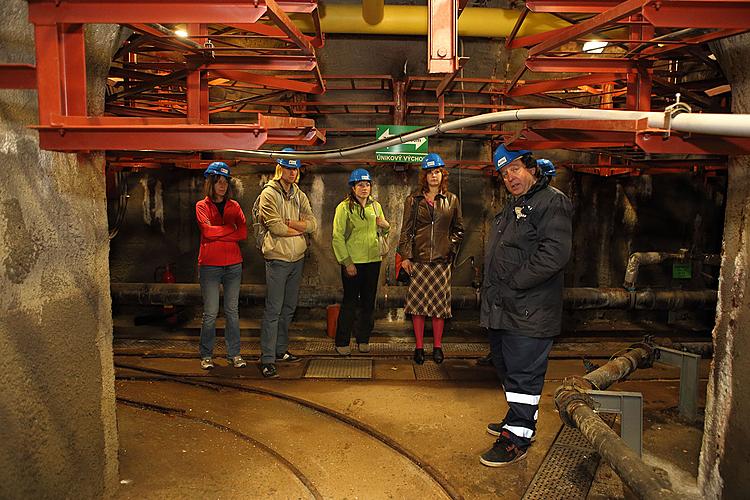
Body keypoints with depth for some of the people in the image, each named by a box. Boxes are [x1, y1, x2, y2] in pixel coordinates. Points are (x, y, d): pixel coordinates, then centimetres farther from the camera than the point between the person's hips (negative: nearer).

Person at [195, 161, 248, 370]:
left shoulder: (234, 206, 11)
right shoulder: (202, 206, 3)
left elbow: (243, 233, -3)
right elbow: (207, 230, -15)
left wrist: (218, 233, -9)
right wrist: (231, 229, -7)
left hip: (233, 264, 3)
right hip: (210, 265, -3)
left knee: (232, 311, 8)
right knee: (210, 313, 1)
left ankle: (234, 354, 17)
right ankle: (206, 355, 15)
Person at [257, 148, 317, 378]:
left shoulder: (299, 195, 12)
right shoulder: (269, 193, -7)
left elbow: (312, 223, 3)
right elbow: (275, 227, -17)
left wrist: (289, 223, -12)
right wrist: (300, 229, -5)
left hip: (297, 257, 7)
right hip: (278, 258, -7)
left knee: (288, 308, 14)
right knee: (273, 310, -6)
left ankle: (281, 349, 27)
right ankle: (267, 360, -2)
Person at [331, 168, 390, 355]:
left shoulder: (375, 206, 10)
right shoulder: (344, 207, -6)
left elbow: (382, 233, 21)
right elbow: (338, 237, -10)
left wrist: (385, 225, -3)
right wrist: (347, 262, -14)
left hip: (373, 260, 5)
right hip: (352, 262, -5)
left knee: (369, 302, 10)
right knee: (350, 303, -1)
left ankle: (363, 339, 23)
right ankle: (342, 342, 11)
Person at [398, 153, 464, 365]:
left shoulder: (451, 200, 8)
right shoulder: (414, 200, 5)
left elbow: (458, 229, 15)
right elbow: (406, 230, 3)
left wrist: (451, 248, 2)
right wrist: (405, 255, -3)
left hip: (441, 260, 1)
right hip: (418, 259, -1)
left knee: (439, 303, 5)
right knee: (418, 302, 1)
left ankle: (437, 346, 18)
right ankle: (419, 346, 12)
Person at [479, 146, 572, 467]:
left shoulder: (552, 202, -11)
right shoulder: (513, 206, 19)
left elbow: (554, 254, -24)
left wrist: (513, 284, -20)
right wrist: (492, 289, 12)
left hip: (528, 312, -10)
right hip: (502, 309, 10)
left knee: (523, 375, -1)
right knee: (506, 368, 21)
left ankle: (517, 438, 10)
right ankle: (519, 419, 38)